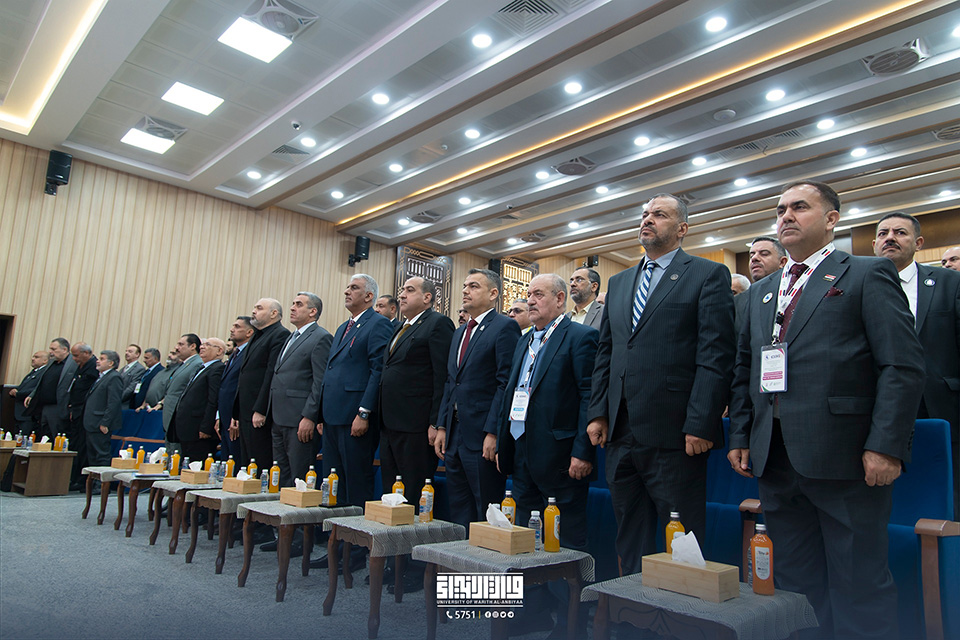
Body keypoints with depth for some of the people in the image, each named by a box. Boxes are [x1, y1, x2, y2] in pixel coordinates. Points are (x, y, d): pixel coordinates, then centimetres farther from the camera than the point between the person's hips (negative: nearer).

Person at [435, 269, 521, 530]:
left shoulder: (504, 327, -7)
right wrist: (441, 427, 13)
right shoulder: (460, 332, 19)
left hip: (483, 438, -8)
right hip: (454, 436, 8)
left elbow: (506, 383, -14)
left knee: (486, 516, 1)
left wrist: (493, 433, -18)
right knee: (458, 511, 14)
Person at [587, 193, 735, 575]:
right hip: (622, 432, 6)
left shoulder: (708, 275, 0)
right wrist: (598, 412, 8)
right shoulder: (619, 282, 18)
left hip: (674, 435, -6)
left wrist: (700, 425, -15)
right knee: (629, 539, 16)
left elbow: (716, 356, -9)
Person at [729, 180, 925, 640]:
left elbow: (903, 366, -7)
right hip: (775, 460, 6)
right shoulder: (761, 292, 19)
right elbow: (744, 371, 18)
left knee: (859, 588, 4)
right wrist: (740, 437, 10)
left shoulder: (868, 275, 2)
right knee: (795, 582, 13)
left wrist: (886, 445, -15)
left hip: (843, 458, -5)